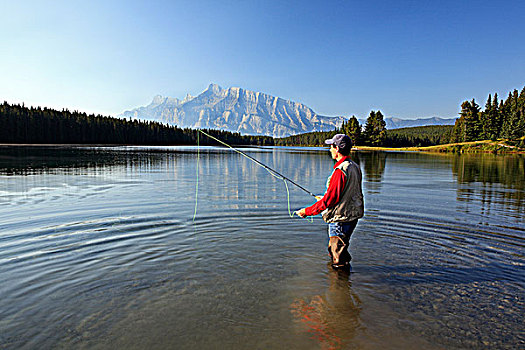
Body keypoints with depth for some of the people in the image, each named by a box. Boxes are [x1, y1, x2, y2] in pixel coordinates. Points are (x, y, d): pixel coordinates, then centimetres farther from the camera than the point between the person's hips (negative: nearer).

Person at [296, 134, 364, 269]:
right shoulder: (355, 167, 6)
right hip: (353, 217, 10)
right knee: (333, 249, 26)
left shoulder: (340, 171, -24)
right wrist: (324, 198, 25)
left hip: (340, 219, -10)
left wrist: (307, 211, -13)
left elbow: (329, 200, -23)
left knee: (339, 261, 6)